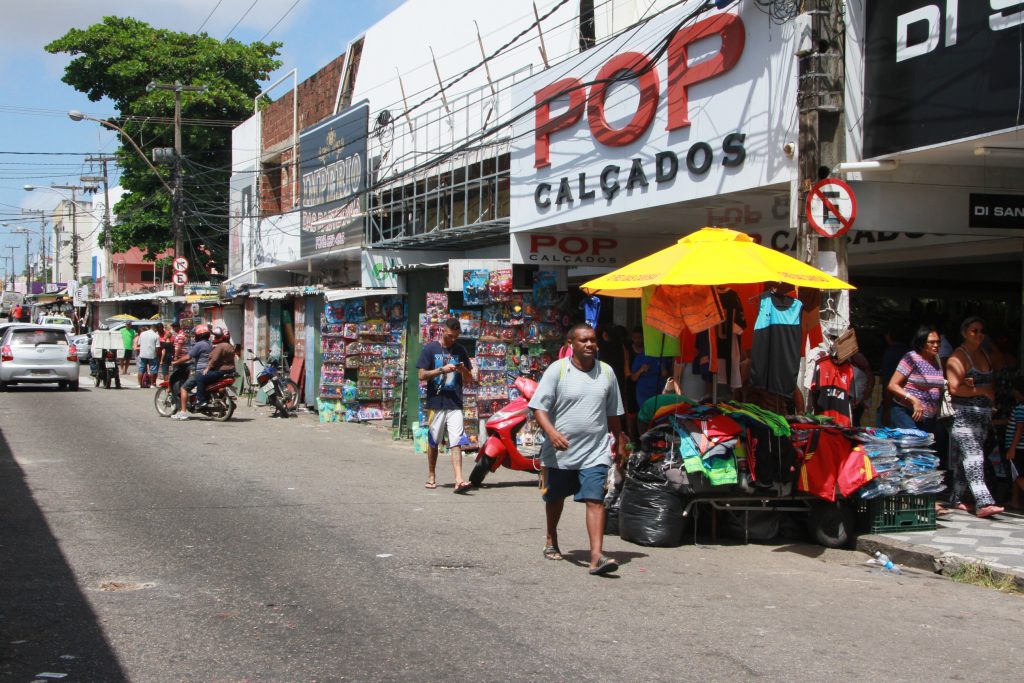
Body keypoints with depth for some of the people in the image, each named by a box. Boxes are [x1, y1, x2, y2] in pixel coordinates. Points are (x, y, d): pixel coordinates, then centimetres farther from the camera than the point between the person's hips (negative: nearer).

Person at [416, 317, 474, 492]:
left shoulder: (460, 350, 11)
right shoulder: (430, 349, 2)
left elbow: (468, 379, 15)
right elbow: (422, 375, -3)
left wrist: (463, 370, -7)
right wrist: (442, 370, -15)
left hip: (455, 404, 1)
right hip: (436, 402, -1)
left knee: (456, 442, -9)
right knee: (433, 442, 9)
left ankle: (459, 480, -16)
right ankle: (431, 476, 25)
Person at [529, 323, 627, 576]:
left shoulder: (606, 372, 6)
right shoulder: (557, 370, -6)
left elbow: (613, 413, 17)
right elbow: (538, 407, -11)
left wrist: (620, 443, 21)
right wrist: (551, 432, -27)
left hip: (595, 452, 1)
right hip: (559, 452, -1)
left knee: (595, 500, -13)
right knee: (555, 498, 17)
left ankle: (597, 556, -19)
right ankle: (551, 540, 43)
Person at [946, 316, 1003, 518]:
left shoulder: (984, 356, 18)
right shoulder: (958, 357, -7)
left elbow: (991, 384, 22)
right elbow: (954, 388, -16)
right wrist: (982, 391, -9)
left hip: (983, 414, 8)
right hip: (963, 414, -8)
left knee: (964, 458, 11)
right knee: (973, 456, -16)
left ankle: (957, 499, 18)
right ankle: (983, 503, -24)